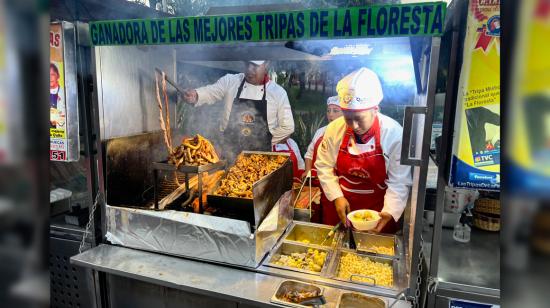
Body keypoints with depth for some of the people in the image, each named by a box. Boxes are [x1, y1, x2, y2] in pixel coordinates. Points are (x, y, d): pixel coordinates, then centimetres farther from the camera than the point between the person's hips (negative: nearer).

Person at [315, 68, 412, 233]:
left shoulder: (394, 134, -18)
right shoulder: (334, 129, -12)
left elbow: (399, 182, -15)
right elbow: (324, 166, -2)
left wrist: (389, 212, -28)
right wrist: (337, 197, -12)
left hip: (376, 210, -2)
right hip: (338, 205, 2)